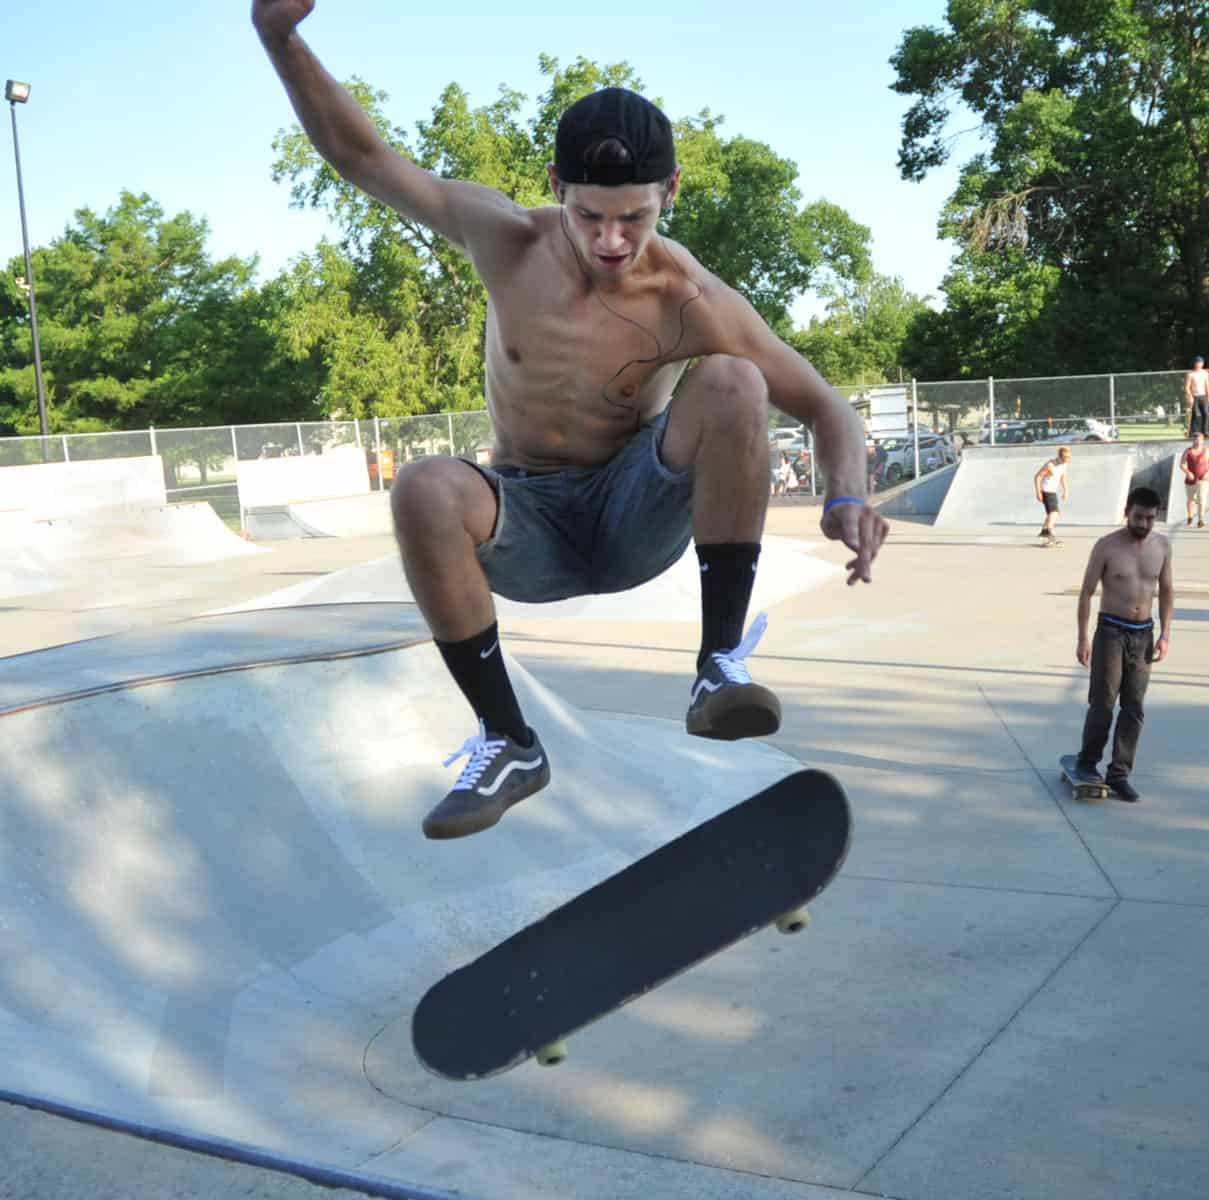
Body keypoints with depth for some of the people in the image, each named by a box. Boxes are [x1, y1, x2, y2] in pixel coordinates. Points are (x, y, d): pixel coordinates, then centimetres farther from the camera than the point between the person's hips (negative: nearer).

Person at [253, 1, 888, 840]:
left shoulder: (691, 302, -17)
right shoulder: (508, 240, -11)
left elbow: (828, 409, -12)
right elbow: (359, 152, -7)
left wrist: (849, 498, -33)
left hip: (637, 518, -1)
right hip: (528, 531, 1)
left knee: (731, 383, -28)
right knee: (424, 491, -34)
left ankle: (722, 667, -25)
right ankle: (509, 744, -18)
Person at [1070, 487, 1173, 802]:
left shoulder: (1162, 546, 4)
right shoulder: (1106, 547, -8)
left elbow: (1166, 590, 11)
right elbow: (1086, 593, -5)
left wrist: (1164, 634, 1)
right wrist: (1083, 638, -10)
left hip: (1143, 634, 4)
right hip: (1112, 631, -4)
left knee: (1134, 708, 3)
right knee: (1103, 703, -5)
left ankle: (1119, 774, 9)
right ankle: (1087, 762, 13)